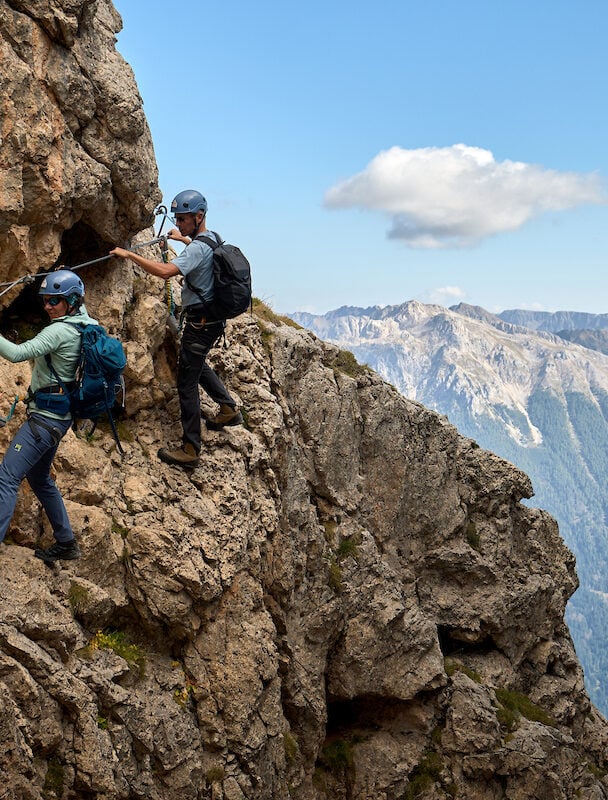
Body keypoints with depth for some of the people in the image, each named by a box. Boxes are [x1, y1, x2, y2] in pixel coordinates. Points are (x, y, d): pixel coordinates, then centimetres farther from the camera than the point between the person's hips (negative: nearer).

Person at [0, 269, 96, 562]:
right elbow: (78, 301, 31)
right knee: (39, 478, 22)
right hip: (57, 416, 11)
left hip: (46, 417, -11)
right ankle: (66, 543, 29)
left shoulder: (60, 331, -20)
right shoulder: (82, 322, 6)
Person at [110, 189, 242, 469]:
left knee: (187, 382, -6)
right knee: (197, 364, 31)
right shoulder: (212, 238, 7)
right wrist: (183, 239, 43)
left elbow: (165, 271, -37)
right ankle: (229, 409, 39)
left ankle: (190, 450, -3)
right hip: (212, 318, 10)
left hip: (201, 324, -10)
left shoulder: (197, 249, -23)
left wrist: (130, 255, -31)